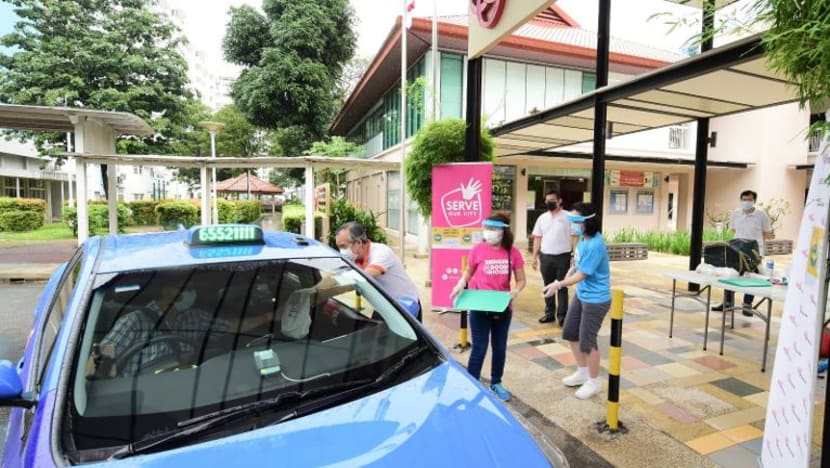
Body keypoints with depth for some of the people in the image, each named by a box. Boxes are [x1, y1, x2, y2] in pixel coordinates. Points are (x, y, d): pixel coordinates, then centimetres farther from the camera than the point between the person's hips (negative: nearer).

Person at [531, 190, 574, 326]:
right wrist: (534, 257, 6)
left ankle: (562, 315, 11)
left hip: (563, 256, -4)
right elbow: (537, 238, 10)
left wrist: (575, 256, -11)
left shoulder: (568, 217, -3)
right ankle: (549, 313, 24)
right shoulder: (542, 218, 8)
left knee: (562, 287, 4)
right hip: (546, 256, 4)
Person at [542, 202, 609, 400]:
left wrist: (558, 285, -17)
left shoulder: (595, 245, -28)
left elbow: (581, 275, -22)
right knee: (570, 333, 17)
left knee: (587, 340, 3)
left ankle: (594, 382, 26)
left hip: (595, 299, -9)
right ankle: (582, 372, 37)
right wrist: (568, 273, 2)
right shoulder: (583, 239, -1)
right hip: (581, 295, 9)